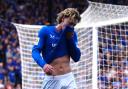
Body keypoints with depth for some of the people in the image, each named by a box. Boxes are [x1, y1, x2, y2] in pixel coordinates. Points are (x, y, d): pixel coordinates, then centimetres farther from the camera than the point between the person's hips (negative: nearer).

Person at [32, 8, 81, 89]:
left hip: (68, 78, 3)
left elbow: (76, 58, 4)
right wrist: (43, 64, -28)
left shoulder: (72, 34, 9)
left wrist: (70, 39, -7)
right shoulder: (46, 31, -2)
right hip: (51, 79, -3)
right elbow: (35, 51, -9)